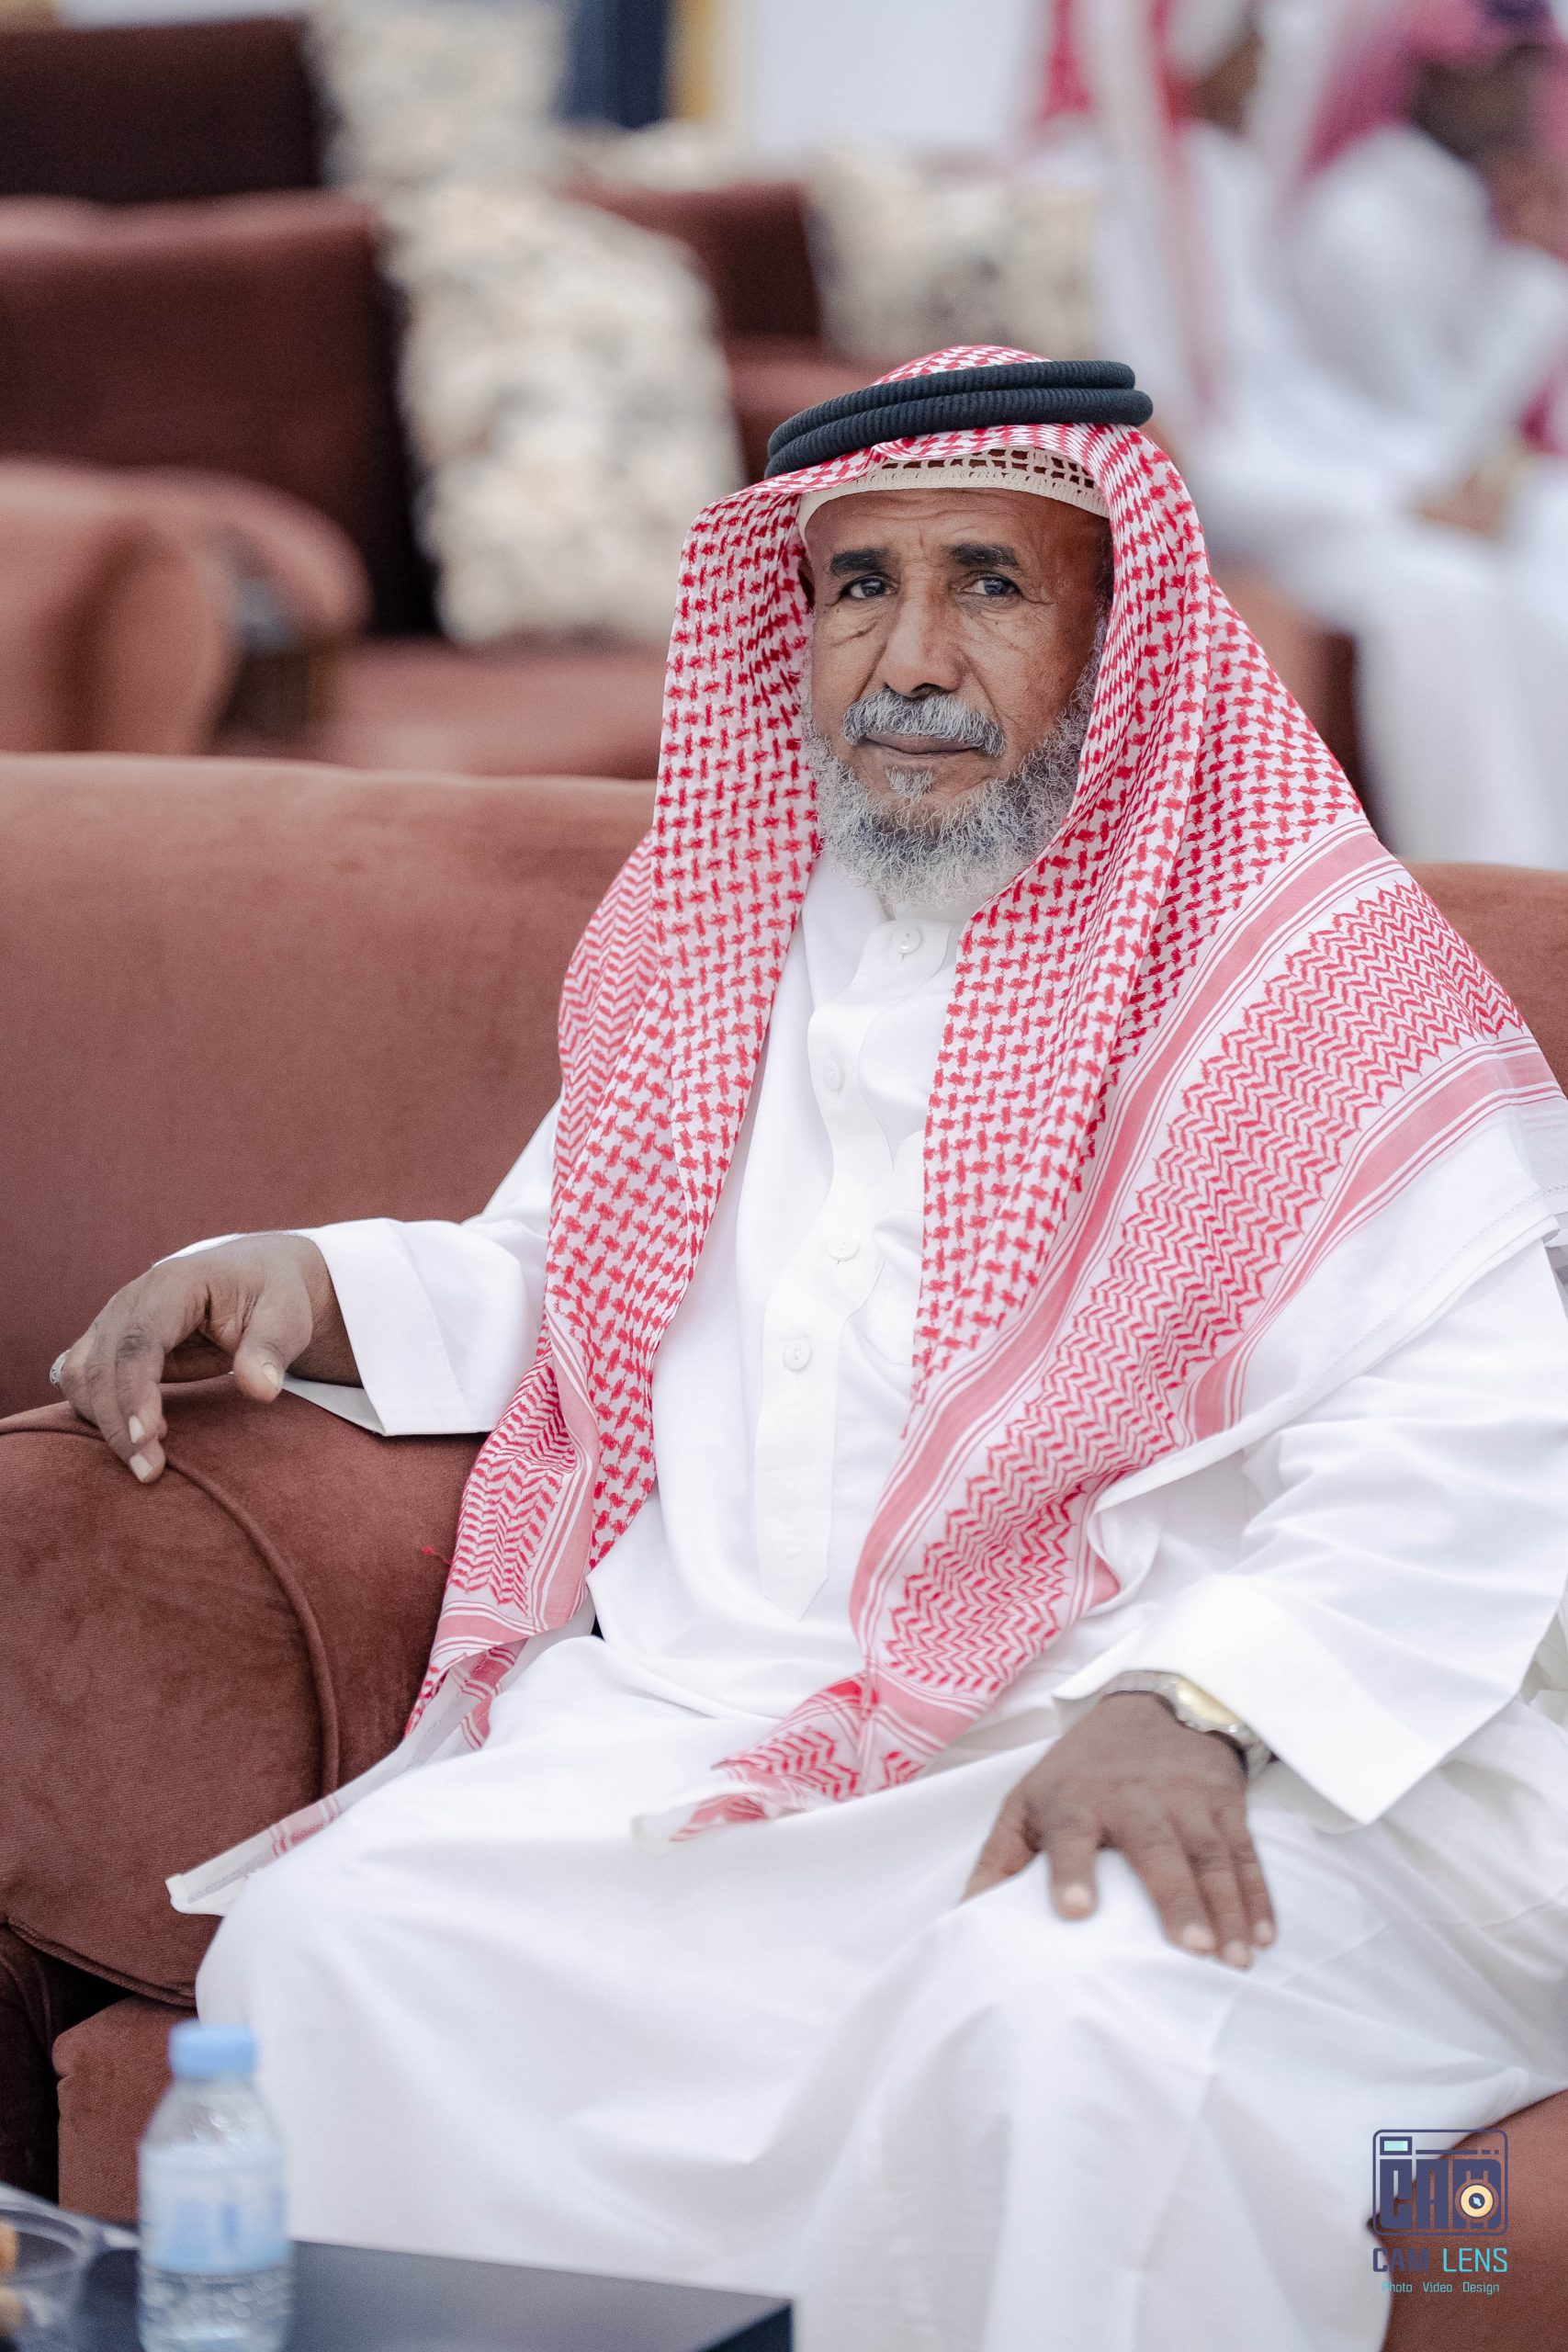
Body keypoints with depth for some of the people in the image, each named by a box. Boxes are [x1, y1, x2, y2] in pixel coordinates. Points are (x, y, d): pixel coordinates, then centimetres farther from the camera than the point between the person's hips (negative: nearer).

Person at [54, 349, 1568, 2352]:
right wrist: (319, 1288, 12)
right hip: (694, 1723, 5)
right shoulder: (713, 928, 18)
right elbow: (569, 1294, 32)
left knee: (1062, 2007, -36)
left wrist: (1194, 1702, -29)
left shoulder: (1308, 972, -3)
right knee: (329, 1934, -18)